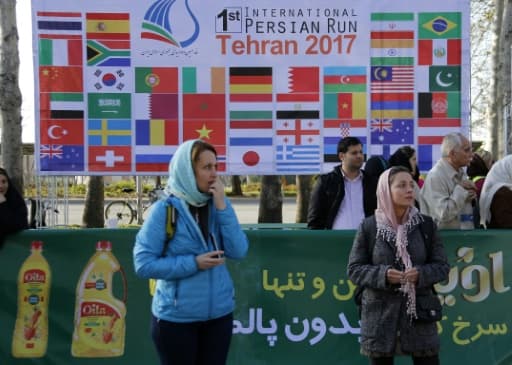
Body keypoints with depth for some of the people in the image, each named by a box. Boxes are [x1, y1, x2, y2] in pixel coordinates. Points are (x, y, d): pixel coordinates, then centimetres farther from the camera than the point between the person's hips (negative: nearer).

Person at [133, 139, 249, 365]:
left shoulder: (216, 207, 3)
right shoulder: (165, 210, -12)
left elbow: (238, 251, -6)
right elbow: (143, 264, -14)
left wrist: (222, 206, -13)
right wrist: (193, 263, -19)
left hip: (219, 314, 5)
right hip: (176, 318, -4)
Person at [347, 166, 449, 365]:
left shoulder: (426, 224, 3)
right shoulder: (369, 226, -2)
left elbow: (442, 266, 5)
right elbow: (353, 269, 0)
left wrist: (421, 274, -15)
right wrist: (382, 274, -17)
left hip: (419, 310, 1)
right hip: (380, 313, -1)